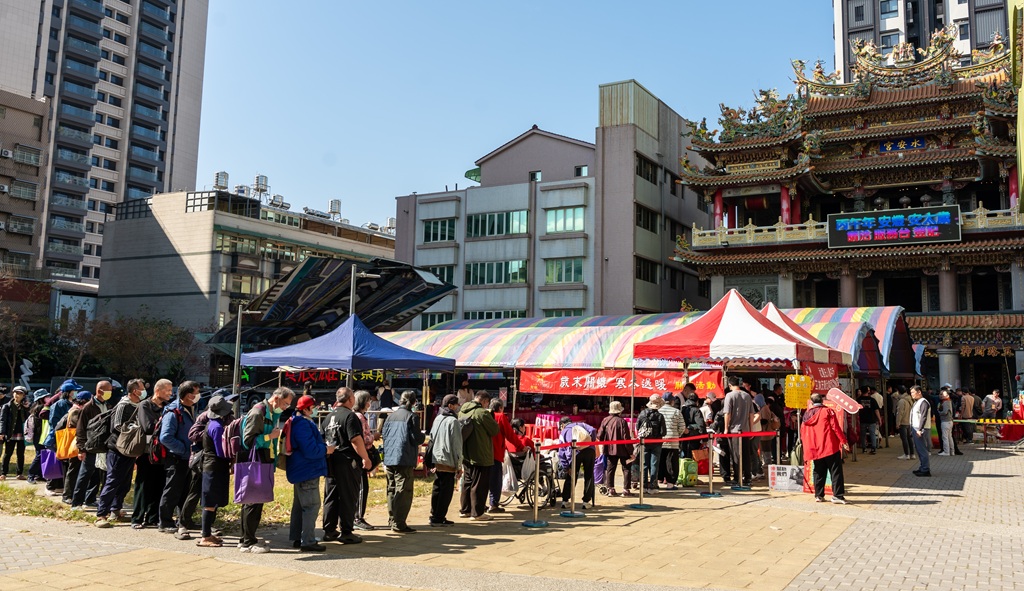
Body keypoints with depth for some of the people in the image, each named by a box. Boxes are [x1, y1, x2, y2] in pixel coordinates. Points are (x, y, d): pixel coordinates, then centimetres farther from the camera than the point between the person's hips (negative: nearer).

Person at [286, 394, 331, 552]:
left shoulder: (296, 422, 13)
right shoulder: (303, 424, -21)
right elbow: (310, 450, -24)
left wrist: (323, 447, 9)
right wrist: (326, 450, -9)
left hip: (300, 471, 11)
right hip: (307, 472, -11)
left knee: (300, 505, 18)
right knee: (312, 505, -8)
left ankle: (297, 538, 26)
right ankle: (307, 542, -6)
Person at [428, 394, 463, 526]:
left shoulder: (437, 419, 11)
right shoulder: (453, 421, -12)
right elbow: (456, 445, -12)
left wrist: (432, 462, 19)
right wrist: (459, 465, -7)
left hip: (437, 461, 8)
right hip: (448, 462, -8)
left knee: (437, 489, 14)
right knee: (446, 491, -1)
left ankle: (434, 516, 19)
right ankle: (439, 519, 1)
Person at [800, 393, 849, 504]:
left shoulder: (806, 414, 11)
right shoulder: (827, 411, -3)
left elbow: (803, 433, 14)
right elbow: (836, 427, -10)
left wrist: (807, 448, 21)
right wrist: (843, 441, -7)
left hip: (815, 450, 5)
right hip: (830, 447, -5)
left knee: (819, 473, 13)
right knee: (836, 471, -2)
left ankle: (818, 495, 13)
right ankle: (837, 495, -6)